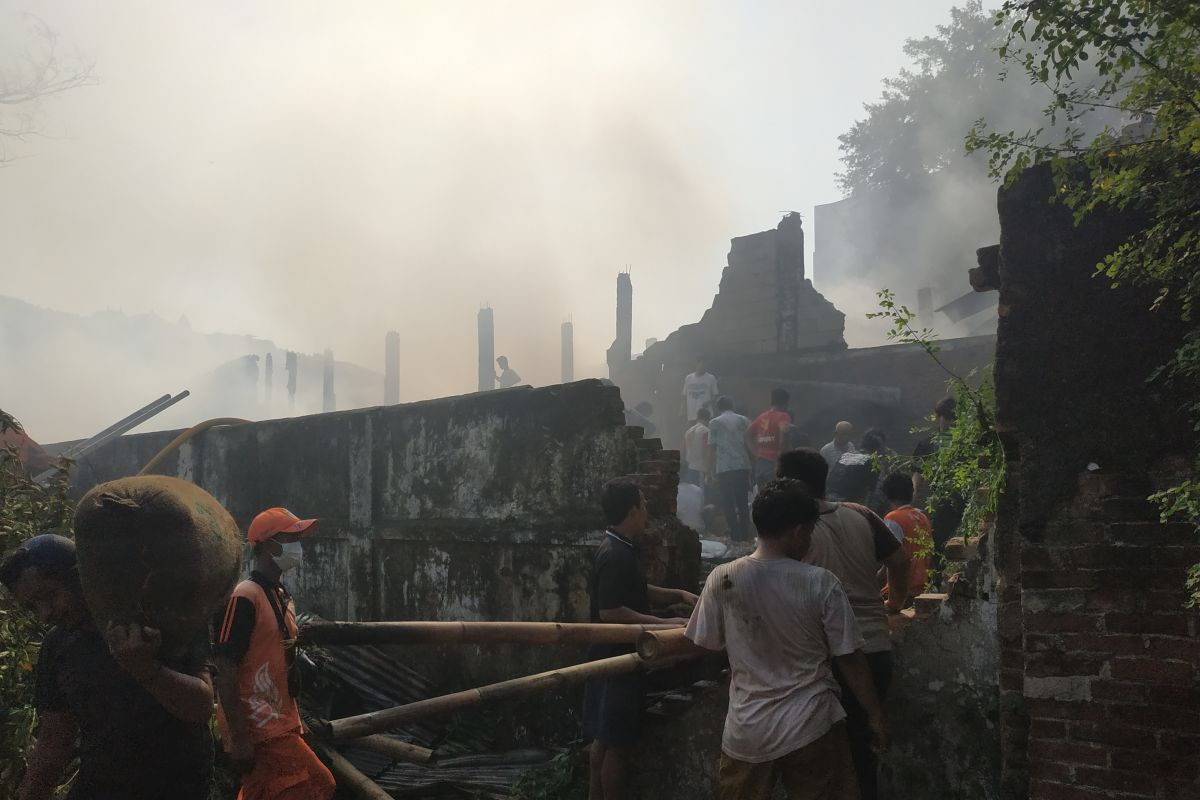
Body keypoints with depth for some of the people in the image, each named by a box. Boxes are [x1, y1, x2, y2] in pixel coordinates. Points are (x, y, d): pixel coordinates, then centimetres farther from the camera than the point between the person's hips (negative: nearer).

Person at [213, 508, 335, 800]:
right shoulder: (245, 598, -16)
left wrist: (296, 721, 20)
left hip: (279, 724, 9)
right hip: (258, 730, -9)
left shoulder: (283, 598, 13)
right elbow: (225, 672, -19)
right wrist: (239, 738, -21)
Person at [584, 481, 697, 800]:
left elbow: (638, 593, 22)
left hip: (616, 657, 10)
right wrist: (664, 623, -23)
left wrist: (679, 595, 8)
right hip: (616, 658, -10)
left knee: (605, 738, 16)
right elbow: (611, 612, -27)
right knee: (618, 743, -2)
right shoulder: (614, 556, -21)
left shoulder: (622, 549, 10)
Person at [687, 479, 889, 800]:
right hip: (811, 727, -2)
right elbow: (849, 658, -8)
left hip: (748, 731, 2)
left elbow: (707, 644, 3)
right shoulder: (821, 583, -13)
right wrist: (875, 714, 4)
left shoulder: (723, 580, -10)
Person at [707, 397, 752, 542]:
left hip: (724, 467, -3)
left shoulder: (715, 423, 2)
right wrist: (749, 459, 15)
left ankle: (735, 534, -1)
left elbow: (711, 446, -1)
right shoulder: (744, 420, 9)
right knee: (743, 501, 11)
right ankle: (744, 533, 11)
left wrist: (714, 465, 7)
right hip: (743, 465, 3)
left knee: (728, 502, 3)